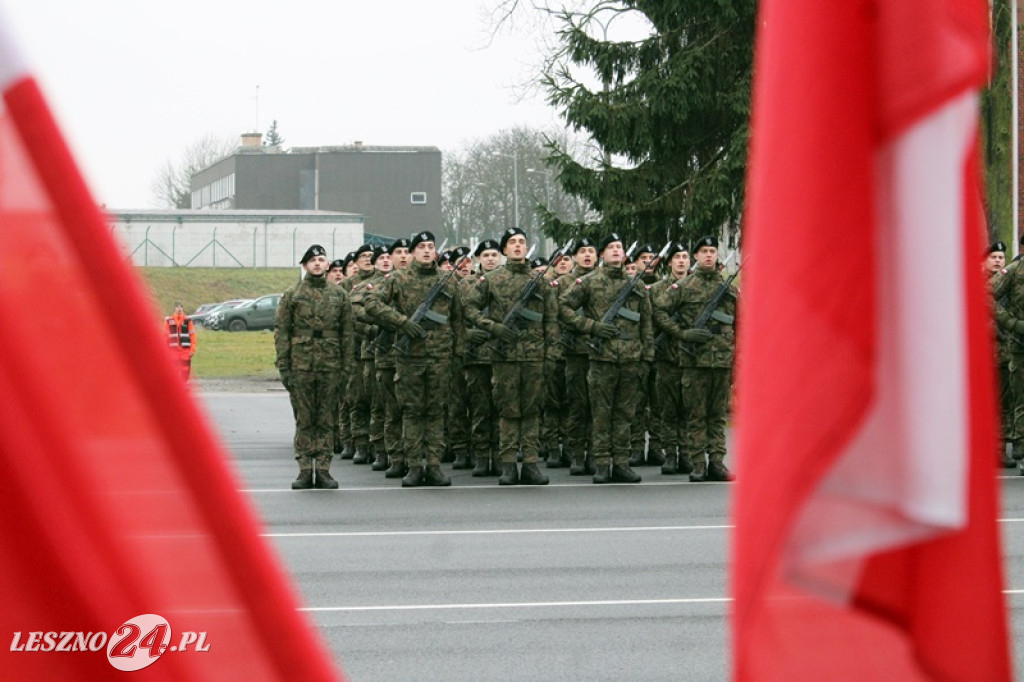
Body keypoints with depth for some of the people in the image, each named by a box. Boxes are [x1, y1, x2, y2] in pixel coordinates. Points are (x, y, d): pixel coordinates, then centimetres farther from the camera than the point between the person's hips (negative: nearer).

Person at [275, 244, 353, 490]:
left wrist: (346, 366, 3)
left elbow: (347, 333, 10)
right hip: (301, 366, -1)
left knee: (326, 421, 4)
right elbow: (281, 331, 2)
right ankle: (304, 471, 6)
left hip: (330, 366, 1)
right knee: (303, 421, 2)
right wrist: (283, 366, -5)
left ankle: (323, 470, 9)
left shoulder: (339, 294, 9)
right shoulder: (292, 295, 4)